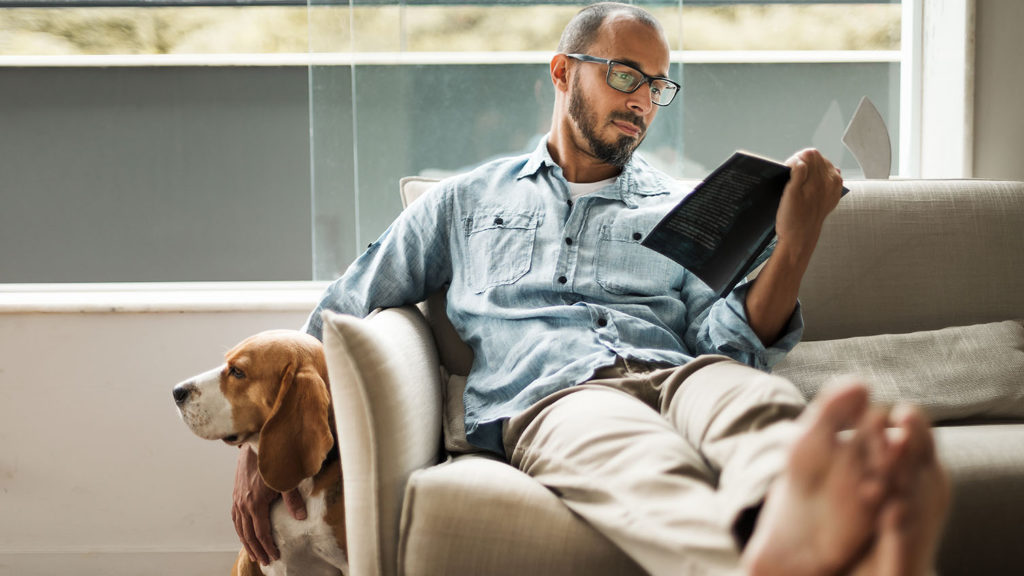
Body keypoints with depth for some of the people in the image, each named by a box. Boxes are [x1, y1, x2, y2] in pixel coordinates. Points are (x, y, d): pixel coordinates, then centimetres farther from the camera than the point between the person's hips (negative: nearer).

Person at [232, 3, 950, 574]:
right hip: (544, 396, -2)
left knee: (756, 401, -38)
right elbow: (338, 317, 27)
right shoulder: (467, 200, 27)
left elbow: (730, 347, 12)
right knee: (636, 462, -41)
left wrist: (795, 244, -4)